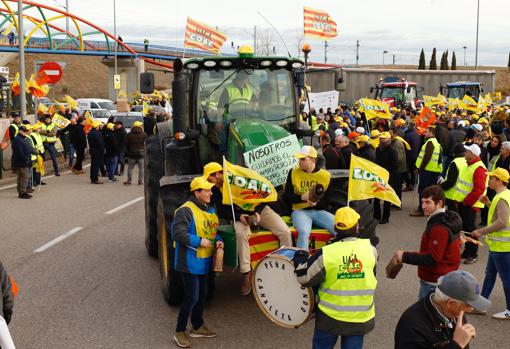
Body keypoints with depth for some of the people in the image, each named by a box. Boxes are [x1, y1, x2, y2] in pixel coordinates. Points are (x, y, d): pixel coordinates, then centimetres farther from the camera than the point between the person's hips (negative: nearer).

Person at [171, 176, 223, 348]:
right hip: (190, 262, -8)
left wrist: (218, 240, 0)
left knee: (202, 295, 19)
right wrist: (199, 241, -24)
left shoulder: (211, 210, 9)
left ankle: (197, 327, 36)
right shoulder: (186, 210, -18)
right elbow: (177, 233, -25)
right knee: (192, 297, -6)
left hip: (204, 262, 8)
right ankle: (179, 332, 11)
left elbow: (214, 230, 21)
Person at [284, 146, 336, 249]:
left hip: (319, 211, 2)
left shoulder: (326, 176, 2)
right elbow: (286, 197, 1)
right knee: (304, 232, -33)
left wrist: (317, 203, -18)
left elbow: (329, 200, 4)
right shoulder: (293, 172, 2)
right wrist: (303, 197, -16)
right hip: (300, 211, -2)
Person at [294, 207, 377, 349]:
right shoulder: (370, 249, -11)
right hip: (361, 318, 2)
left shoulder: (326, 254, -18)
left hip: (330, 317, -2)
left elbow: (304, 278, -9)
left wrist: (300, 259, 9)